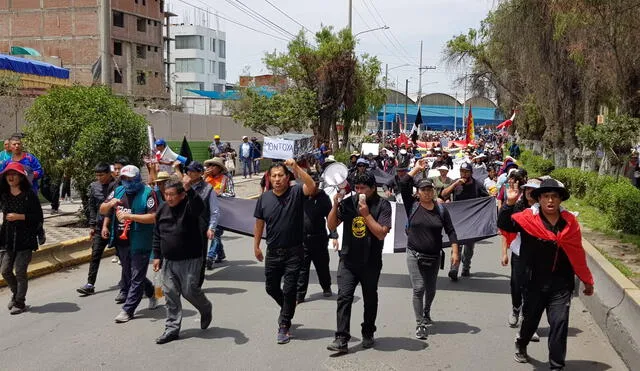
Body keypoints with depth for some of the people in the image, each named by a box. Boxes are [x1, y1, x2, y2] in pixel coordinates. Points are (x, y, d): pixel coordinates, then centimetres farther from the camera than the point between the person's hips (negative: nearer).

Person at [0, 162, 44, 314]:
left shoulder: (29, 194, -7)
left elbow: (38, 217, -9)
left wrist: (19, 216, -17)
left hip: (25, 239, -4)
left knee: (20, 271, -1)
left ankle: (20, 303, 14)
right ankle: (16, 293, 31)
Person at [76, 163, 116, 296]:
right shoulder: (94, 186, 4)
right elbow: (92, 207, 11)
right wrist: (92, 226, 8)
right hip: (100, 226, 4)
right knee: (95, 255, 3)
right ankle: (90, 284, 7)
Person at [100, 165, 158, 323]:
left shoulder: (147, 193, -12)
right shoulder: (118, 191, 8)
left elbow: (153, 217, -20)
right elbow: (102, 210, 13)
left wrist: (129, 216, -24)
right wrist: (110, 204, -10)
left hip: (139, 243, -7)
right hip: (121, 242, 7)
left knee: (136, 277, 0)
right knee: (128, 273, 20)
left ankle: (128, 310, 8)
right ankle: (151, 292, 41)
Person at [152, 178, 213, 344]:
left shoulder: (189, 206, -12)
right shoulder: (162, 209, 5)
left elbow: (199, 207, -39)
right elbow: (157, 235, 13)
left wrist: (189, 190, -52)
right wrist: (157, 256, 11)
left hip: (190, 260, -5)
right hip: (168, 261, 6)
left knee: (189, 290, -4)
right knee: (170, 293, 6)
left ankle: (206, 309, 29)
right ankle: (172, 329, 16)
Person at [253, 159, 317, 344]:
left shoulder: (296, 192, -9)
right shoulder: (264, 198, 0)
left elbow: (312, 187, -30)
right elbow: (259, 223, 9)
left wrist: (297, 168, -34)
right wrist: (256, 246, 13)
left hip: (293, 252, -4)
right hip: (273, 252, 4)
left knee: (289, 290, 0)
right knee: (271, 288, 15)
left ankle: (284, 325, 17)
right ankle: (288, 310, 44)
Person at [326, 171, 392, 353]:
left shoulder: (382, 205, -8)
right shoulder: (348, 202, 0)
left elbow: (381, 233, -16)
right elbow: (332, 226, 3)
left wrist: (366, 214, -21)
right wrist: (335, 205, -11)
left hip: (371, 262, -1)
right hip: (348, 260, 1)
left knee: (370, 299, 14)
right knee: (344, 297, -8)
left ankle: (368, 334, 33)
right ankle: (342, 339, -6)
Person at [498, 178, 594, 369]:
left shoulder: (570, 221, -1)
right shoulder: (529, 218, -8)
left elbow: (577, 253, 6)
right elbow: (503, 225, -17)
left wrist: (587, 281, 11)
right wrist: (509, 203, -30)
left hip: (561, 284, 1)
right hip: (535, 282, 0)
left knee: (560, 323, -5)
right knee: (531, 318, 17)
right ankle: (521, 344, 47)